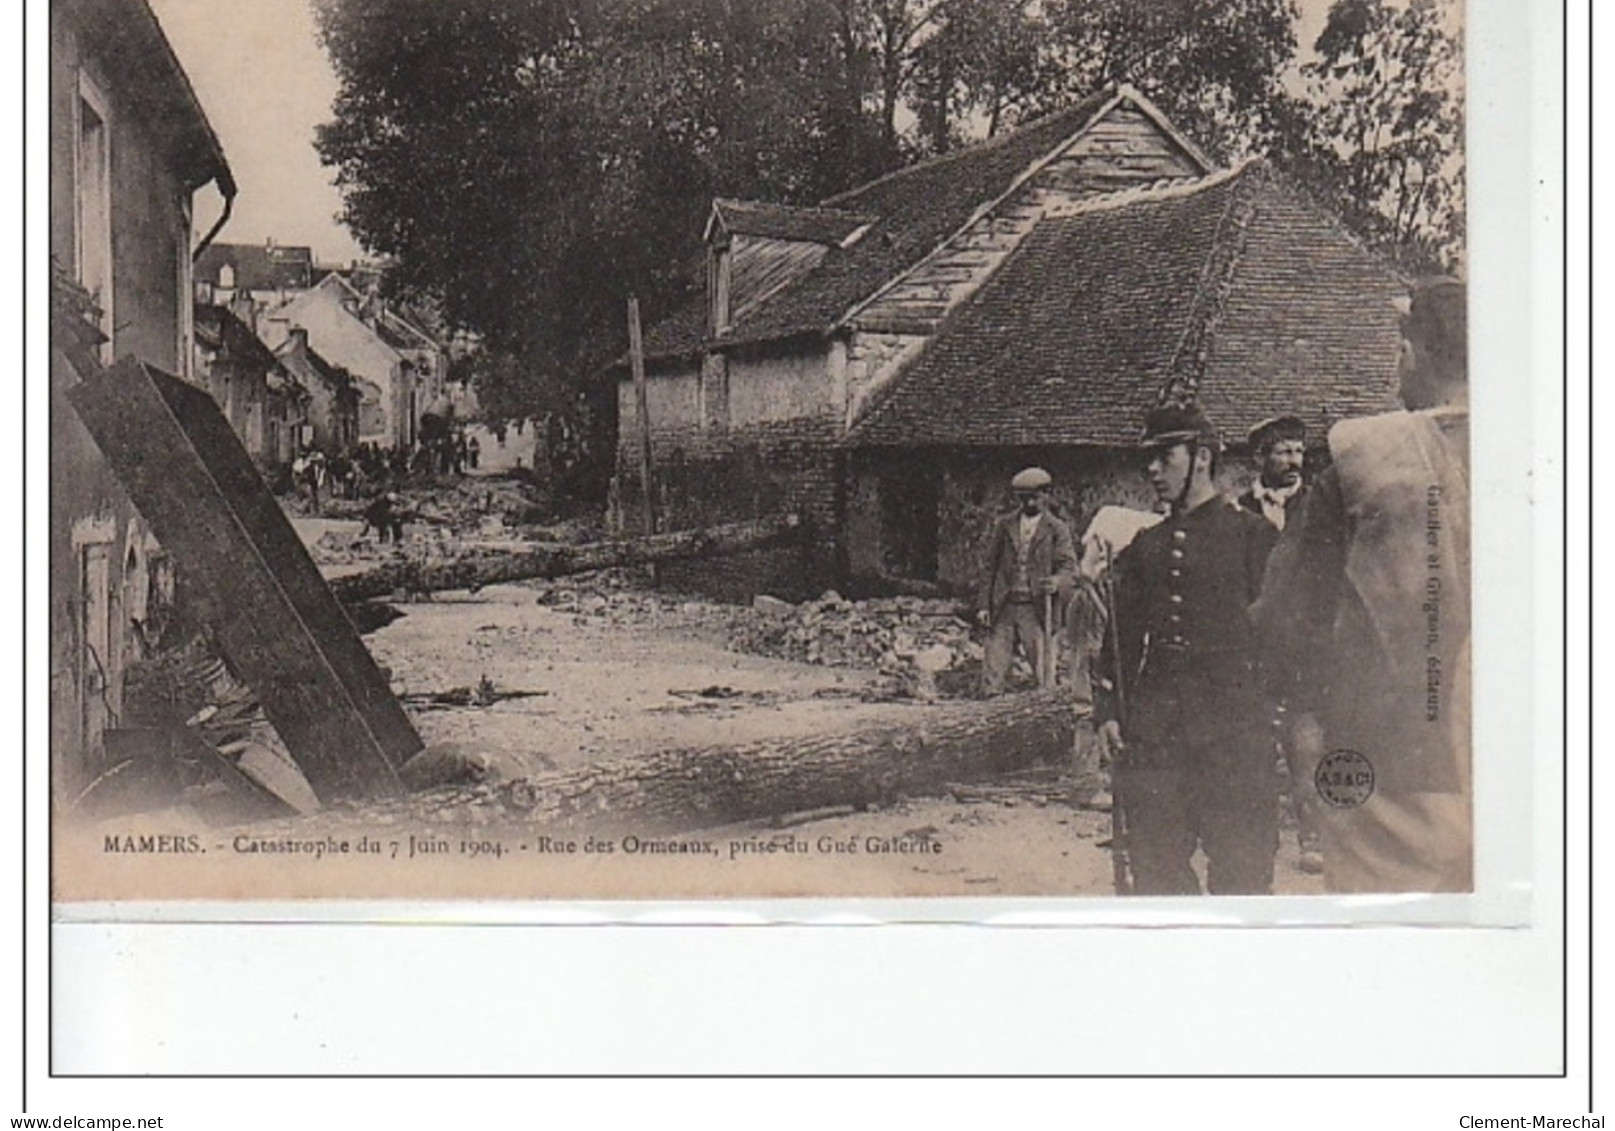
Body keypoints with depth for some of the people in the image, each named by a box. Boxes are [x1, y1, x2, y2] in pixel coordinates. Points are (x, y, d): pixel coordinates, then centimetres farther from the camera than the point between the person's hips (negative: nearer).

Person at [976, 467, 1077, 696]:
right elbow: (990, 566, 15)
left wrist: (1056, 582, -25)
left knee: (1043, 669, -3)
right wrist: (984, 604, 7)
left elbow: (1069, 567, -2)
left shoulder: (1057, 530, 6)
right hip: (1003, 608, 2)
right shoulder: (1003, 526, 13)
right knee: (992, 668, -2)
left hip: (1037, 610, -2)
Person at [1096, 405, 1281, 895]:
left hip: (1232, 728, -4)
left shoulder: (1253, 535, 3)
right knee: (1154, 864, 6)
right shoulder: (1144, 546, 16)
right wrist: (1110, 711, 6)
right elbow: (1123, 635, 16)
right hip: (1152, 729, 5)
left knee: (1240, 866, -2)